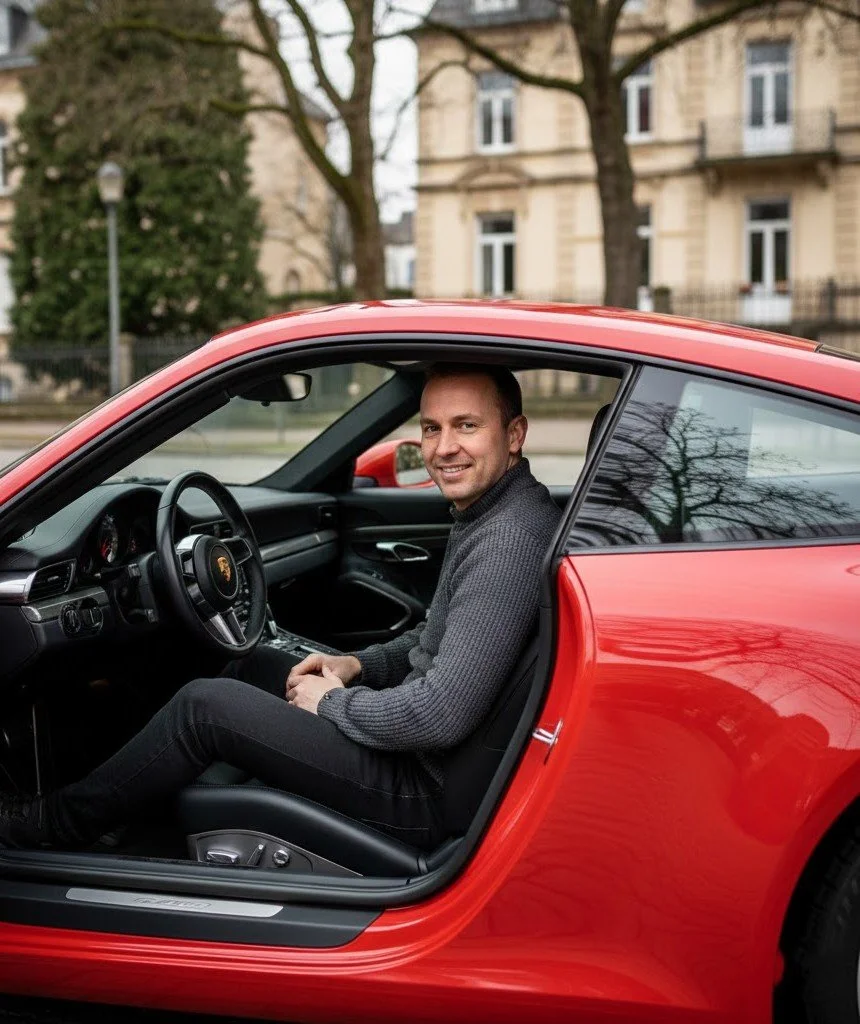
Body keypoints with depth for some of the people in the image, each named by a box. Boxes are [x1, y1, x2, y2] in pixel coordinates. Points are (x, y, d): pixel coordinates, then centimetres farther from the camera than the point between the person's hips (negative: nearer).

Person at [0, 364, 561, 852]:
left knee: (204, 705, -10)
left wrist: (333, 702, -14)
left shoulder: (508, 544, -26)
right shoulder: (484, 515, 8)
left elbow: (443, 716, -31)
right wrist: (358, 665, 6)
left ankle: (56, 822, 11)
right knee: (258, 665, 20)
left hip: (431, 789, -10)